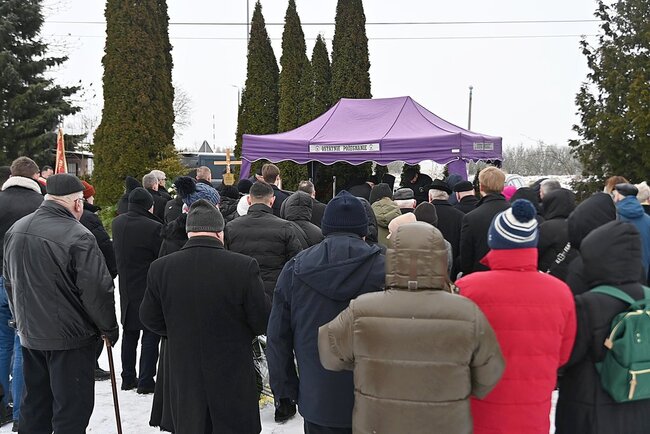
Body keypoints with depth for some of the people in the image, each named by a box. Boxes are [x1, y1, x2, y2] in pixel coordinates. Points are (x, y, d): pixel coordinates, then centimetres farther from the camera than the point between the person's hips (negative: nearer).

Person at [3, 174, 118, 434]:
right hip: (69, 337, -7)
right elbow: (98, 291, -20)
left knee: (34, 405, 22)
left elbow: (9, 282, 14)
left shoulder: (16, 229, 3)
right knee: (71, 410, 6)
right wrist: (110, 328, -6)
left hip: (29, 334, 8)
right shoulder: (78, 237, -22)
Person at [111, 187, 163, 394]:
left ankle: (128, 377, 26)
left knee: (129, 333, 18)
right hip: (149, 290, -7)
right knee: (151, 334, 3)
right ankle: (146, 381, 6)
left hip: (126, 288, 7)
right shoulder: (153, 227, -20)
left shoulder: (117, 222, 2)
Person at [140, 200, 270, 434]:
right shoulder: (244, 267, -20)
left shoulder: (160, 268, -11)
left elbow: (150, 319, 2)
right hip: (233, 377, -2)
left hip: (184, 376, 3)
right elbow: (263, 322, -12)